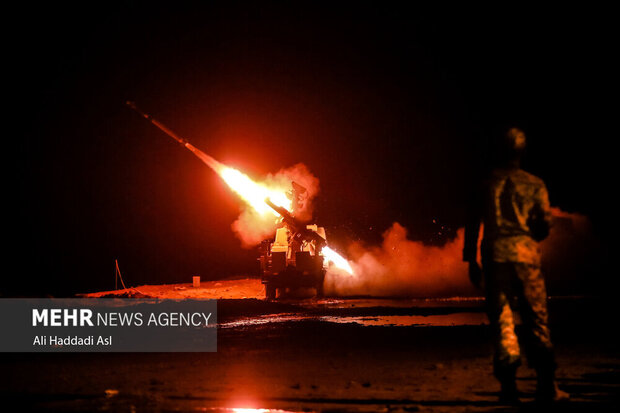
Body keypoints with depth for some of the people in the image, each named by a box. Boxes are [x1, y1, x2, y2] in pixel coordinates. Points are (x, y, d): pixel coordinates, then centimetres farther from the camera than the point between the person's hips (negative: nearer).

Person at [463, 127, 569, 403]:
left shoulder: (485, 185, 7)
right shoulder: (534, 184, 7)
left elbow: (472, 225, 4)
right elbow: (545, 225, 4)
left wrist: (471, 261, 8)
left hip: (495, 255, 0)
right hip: (525, 255, 0)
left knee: (501, 319, 2)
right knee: (536, 319, 6)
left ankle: (508, 385, -6)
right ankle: (546, 386, 6)